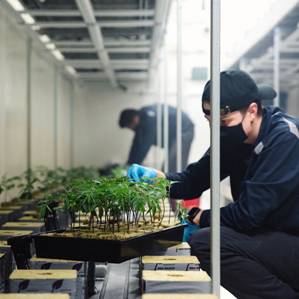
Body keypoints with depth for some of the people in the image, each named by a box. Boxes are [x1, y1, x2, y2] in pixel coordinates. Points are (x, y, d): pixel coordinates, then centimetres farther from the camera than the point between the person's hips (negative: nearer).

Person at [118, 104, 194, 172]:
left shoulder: (149, 119, -30)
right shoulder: (141, 119, -1)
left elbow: (145, 144, -32)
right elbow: (137, 143, 2)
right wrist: (129, 164, 0)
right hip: (172, 134, 10)